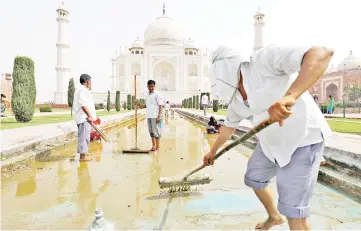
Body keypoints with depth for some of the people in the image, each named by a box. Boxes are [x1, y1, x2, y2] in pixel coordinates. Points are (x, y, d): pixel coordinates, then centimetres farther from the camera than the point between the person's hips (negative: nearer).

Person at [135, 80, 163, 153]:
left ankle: (157, 147, 5)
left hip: (155, 116, -7)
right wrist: (140, 105, 3)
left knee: (156, 131, -3)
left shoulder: (157, 94, -6)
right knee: (151, 131, 12)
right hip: (148, 116, 7)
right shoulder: (146, 95, 14)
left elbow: (160, 106, -9)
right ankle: (153, 146, 23)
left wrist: (159, 116, -16)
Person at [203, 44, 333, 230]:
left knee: (293, 213, -6)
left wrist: (290, 95, -52)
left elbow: (321, 54, -36)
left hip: (302, 140, -9)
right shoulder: (235, 96, 2)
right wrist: (212, 151, 27)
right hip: (270, 142, 9)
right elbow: (229, 125, 17)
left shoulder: (265, 59, -24)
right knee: (253, 179, 24)